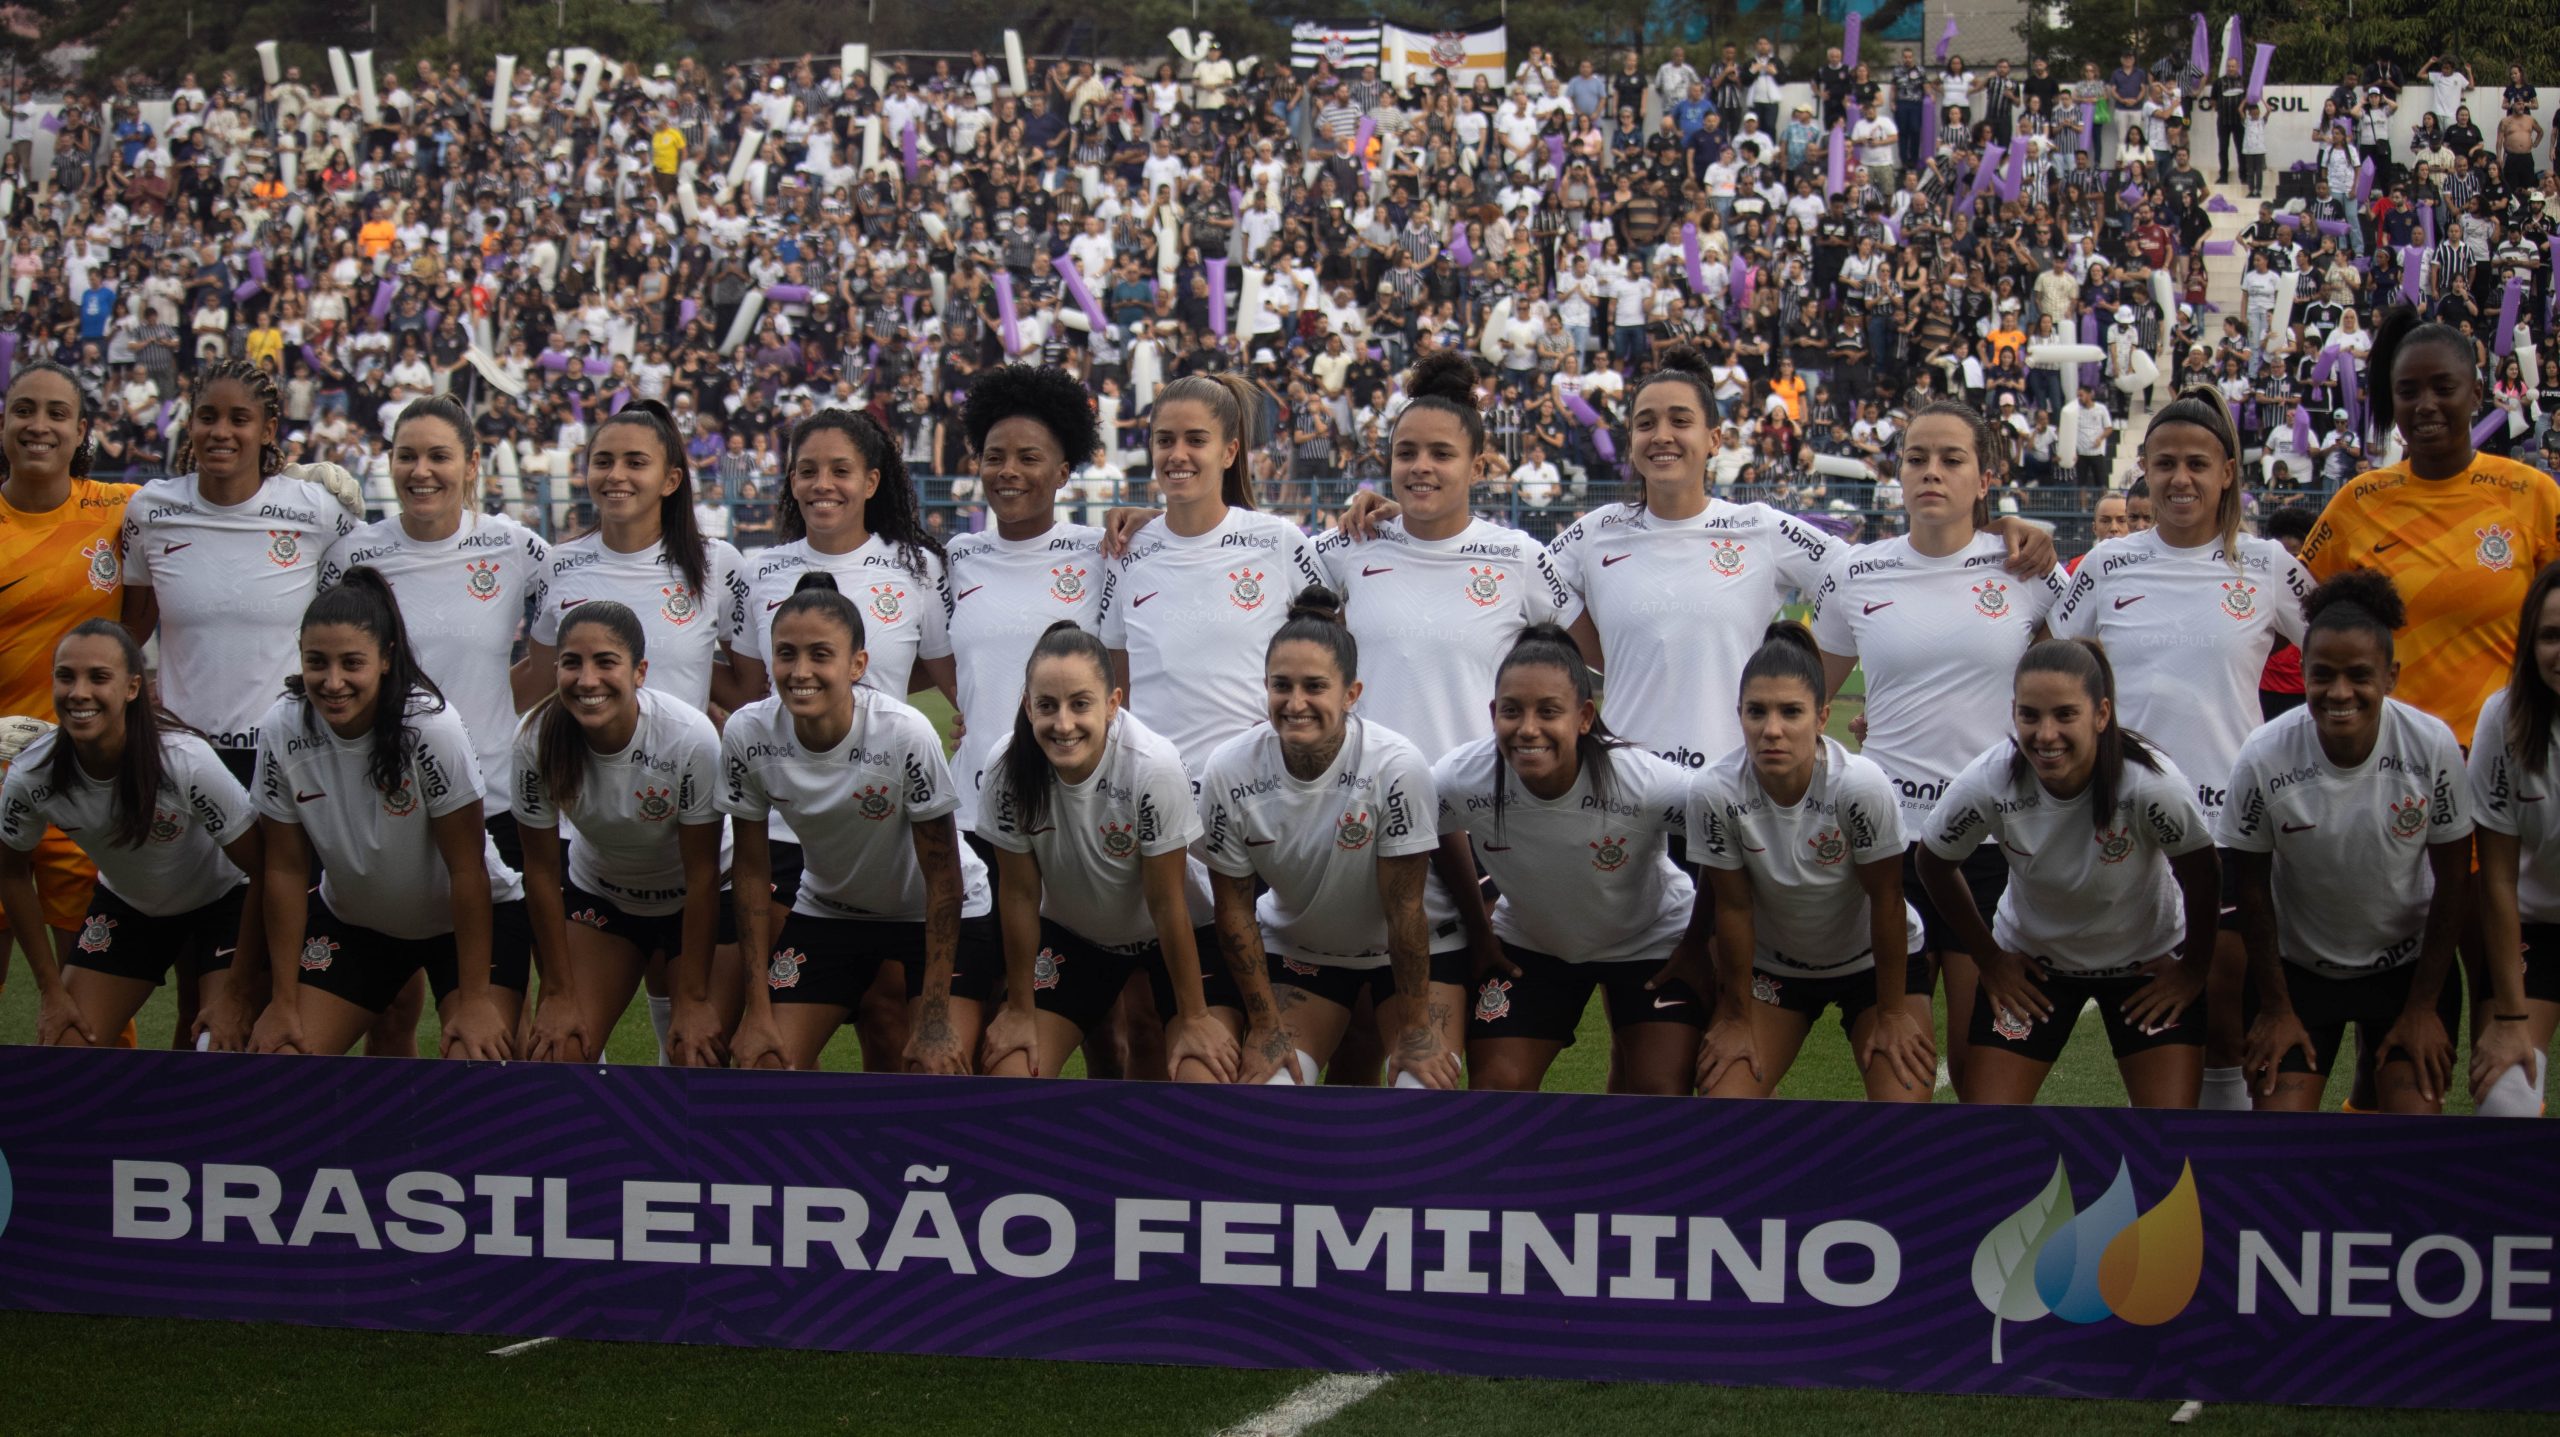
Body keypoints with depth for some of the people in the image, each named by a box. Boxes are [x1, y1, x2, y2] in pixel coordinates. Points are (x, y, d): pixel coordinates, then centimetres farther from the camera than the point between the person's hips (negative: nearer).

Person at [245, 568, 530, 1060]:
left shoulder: (432, 728, -28)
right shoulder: (280, 732, -17)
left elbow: (467, 870, -22)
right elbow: (286, 870, -8)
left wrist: (474, 1001, -21)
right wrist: (284, 1003, -6)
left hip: (471, 920, -4)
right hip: (352, 921, 4)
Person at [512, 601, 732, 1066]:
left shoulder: (690, 736, -31)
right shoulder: (536, 741, -24)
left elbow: (702, 874, -22)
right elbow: (541, 870, -13)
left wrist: (694, 999, -18)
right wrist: (558, 992, -9)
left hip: (701, 901, -2)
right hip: (598, 895, 3)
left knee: (699, 1058, -14)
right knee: (557, 1051, -10)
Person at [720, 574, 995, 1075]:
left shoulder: (905, 733, -30)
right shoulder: (747, 736, -20)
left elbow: (943, 881, -20)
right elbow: (752, 873, -8)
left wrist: (935, 1019, -20)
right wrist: (757, 1011, -9)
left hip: (939, 916, -3)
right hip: (827, 912, 3)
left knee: (938, 1072, -20)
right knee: (763, 1067, -7)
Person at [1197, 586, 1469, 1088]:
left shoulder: (1397, 765, -30)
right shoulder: (1228, 770, -21)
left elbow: (1404, 908, -22)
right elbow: (1234, 907, -9)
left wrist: (1415, 1029, -15)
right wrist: (1265, 1024, -6)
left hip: (1415, 949, -2)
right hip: (1296, 948, 2)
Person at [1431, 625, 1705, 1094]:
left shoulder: (1645, 783, -34)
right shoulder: (1462, 779, -27)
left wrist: (1697, 946, -12)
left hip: (1651, 942, -2)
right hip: (1528, 945, 2)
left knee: (1661, 1096, -11)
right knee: (1495, 1088, -6)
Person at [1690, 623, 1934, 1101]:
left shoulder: (1862, 785, -31)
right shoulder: (1714, 793, -26)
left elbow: (1886, 899, -18)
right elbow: (1733, 908, -13)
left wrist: (1891, 1012, -9)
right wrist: (1737, 1017, -4)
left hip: (1875, 959, -1)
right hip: (1770, 966, 1)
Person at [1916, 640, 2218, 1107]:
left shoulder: (2150, 783, -33)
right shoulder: (1987, 783, -28)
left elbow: (2201, 876, -14)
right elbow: (1935, 865, -6)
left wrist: (2194, 970, -4)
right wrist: (1988, 959, 0)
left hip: (2149, 962, -1)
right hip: (2032, 962, 1)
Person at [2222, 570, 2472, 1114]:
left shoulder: (2433, 746, -20)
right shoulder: (2264, 758, -22)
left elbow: (2452, 881, -7)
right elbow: (2253, 888, -7)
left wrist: (2424, 1006, -4)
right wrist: (2275, 1006, -2)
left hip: (2410, 962, 1)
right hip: (2298, 962, 0)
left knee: (2416, 1108, -11)